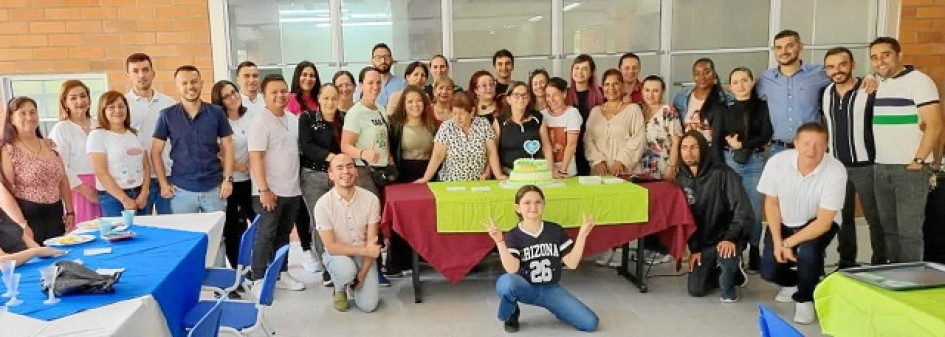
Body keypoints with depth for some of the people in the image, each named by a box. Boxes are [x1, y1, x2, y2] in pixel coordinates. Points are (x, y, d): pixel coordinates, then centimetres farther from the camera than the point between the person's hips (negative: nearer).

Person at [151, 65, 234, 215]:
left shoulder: (216, 113, 0)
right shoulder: (167, 115, -1)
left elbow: (227, 147, 4)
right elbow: (156, 152, 3)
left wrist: (228, 179, -4)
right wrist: (163, 184, -3)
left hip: (214, 187, 0)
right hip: (181, 189, 0)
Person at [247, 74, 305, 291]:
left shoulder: (293, 119, 10)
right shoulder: (261, 122, -12)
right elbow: (255, 158, -17)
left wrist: (298, 181, 15)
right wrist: (264, 189, -22)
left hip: (292, 190, 7)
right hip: (270, 191, -7)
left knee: (283, 234, 15)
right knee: (266, 235, -1)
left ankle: (281, 274, 25)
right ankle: (258, 279, 8)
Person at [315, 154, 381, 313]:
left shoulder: (371, 199, -13)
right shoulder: (323, 204, -17)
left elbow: (372, 242, -8)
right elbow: (331, 247, -15)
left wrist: (361, 275, -14)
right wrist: (364, 250, -23)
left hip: (364, 255, 2)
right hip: (337, 254, -1)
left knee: (368, 305, -13)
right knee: (347, 271, -36)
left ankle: (355, 283, 22)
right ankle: (340, 290, 2)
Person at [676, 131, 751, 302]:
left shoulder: (723, 174, -18)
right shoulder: (681, 180, -1)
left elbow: (743, 209, -22)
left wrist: (730, 238, -33)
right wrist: (694, 248, -2)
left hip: (726, 237, -5)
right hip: (702, 241, 5)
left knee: (725, 255, -38)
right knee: (696, 290, -1)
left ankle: (728, 287, -3)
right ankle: (733, 273, 28)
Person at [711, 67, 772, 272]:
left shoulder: (762, 107, 7)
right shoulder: (723, 109, 7)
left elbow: (766, 135, -2)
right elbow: (716, 141, 1)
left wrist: (742, 144, -11)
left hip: (755, 163, 0)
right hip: (728, 161, 0)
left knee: (754, 209, 0)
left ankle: (754, 251, 15)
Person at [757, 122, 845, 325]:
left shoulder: (836, 171, -29)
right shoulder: (777, 162, -22)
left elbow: (824, 222, -25)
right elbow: (771, 203, -8)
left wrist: (788, 243, -28)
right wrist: (777, 242, -16)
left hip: (819, 224, -2)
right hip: (784, 223, 2)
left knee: (807, 252, -33)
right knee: (768, 271, -11)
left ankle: (805, 298, -1)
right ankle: (794, 282, 28)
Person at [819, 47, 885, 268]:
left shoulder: (870, 91, -12)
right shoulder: (826, 93, 6)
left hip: (866, 165, -5)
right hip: (836, 165, 5)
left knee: (874, 218, 4)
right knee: (842, 217, 13)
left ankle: (880, 264, 15)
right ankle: (846, 263, 25)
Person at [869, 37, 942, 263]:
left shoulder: (918, 81, -8)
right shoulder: (878, 85, 13)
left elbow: (934, 125, -14)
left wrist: (919, 160, -15)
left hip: (909, 169, -7)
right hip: (880, 168, 7)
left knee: (909, 230, -4)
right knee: (888, 227, 12)